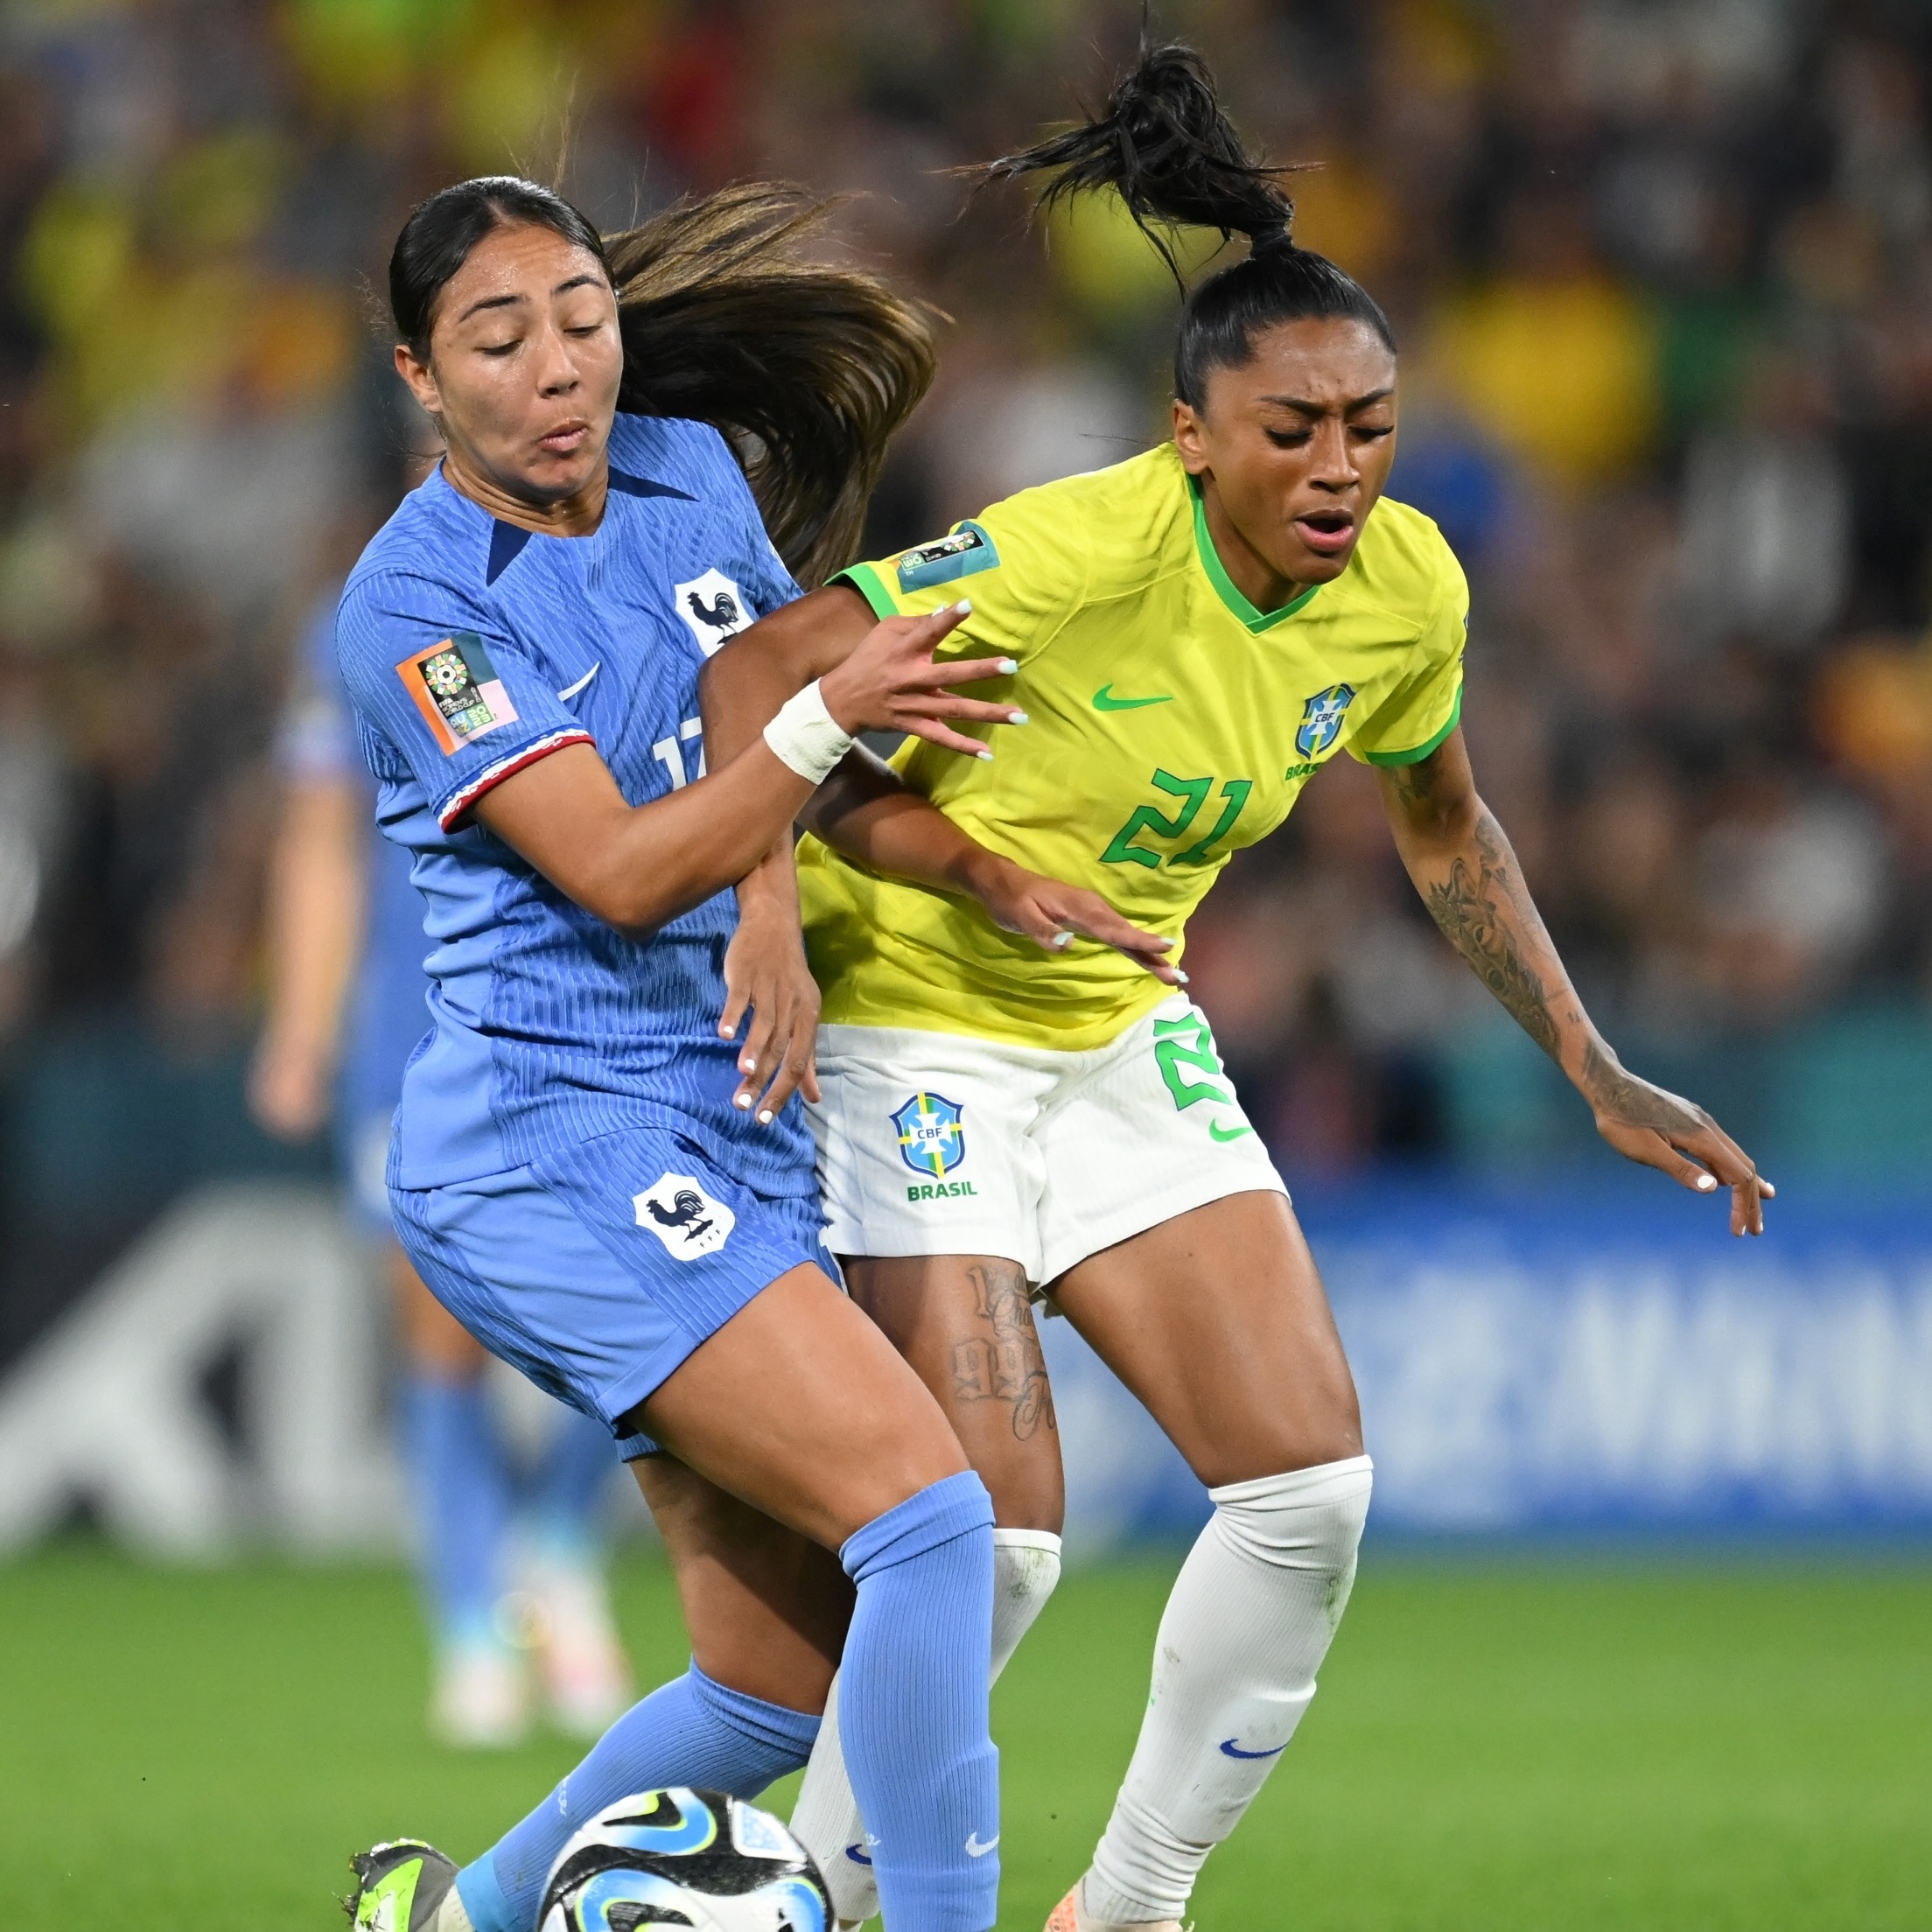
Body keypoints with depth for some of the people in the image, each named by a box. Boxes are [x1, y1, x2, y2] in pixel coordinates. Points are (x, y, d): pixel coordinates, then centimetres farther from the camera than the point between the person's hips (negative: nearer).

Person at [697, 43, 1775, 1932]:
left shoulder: (1405, 588, -8)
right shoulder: (1083, 552, -28)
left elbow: (1443, 833, 12)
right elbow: (759, 678, -28)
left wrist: (1597, 1078, 10)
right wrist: (988, 870, -35)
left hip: (1127, 1036, 7)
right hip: (911, 1034, -7)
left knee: (1312, 1491, -4)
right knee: (993, 1537, -16)